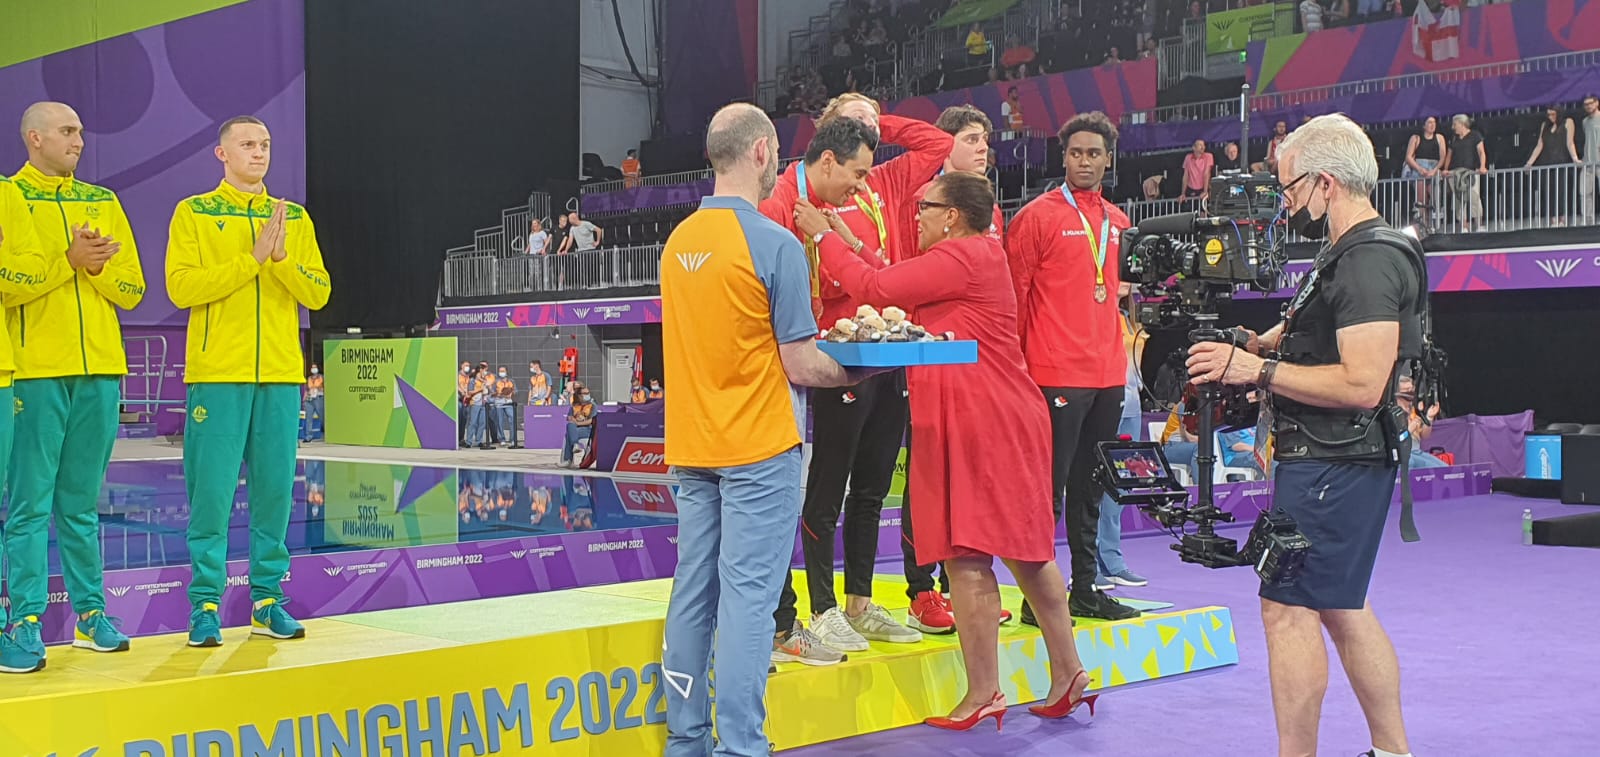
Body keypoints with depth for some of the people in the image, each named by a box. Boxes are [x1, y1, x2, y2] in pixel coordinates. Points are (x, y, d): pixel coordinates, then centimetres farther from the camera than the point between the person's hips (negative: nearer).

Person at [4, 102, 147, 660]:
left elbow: (132, 290, 10)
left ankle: (91, 613, 14)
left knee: (82, 502, 10)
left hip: (100, 369, 4)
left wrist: (95, 263, -7)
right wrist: (69, 259, -16)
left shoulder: (103, 202, 16)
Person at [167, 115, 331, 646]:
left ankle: (268, 598, 13)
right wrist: (252, 259, -14)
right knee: (212, 491, -4)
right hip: (217, 374, -3)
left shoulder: (295, 218, 13)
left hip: (281, 374, 3)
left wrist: (281, 257, -12)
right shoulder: (193, 214, 4)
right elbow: (181, 287, -9)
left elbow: (318, 293, 5)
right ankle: (206, 603, 4)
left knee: (276, 489, 4)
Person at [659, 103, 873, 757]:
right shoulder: (775, 243, -13)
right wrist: (853, 373, 6)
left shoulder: (678, 241, 7)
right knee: (747, 598, -3)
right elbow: (800, 366, -13)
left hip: (691, 447, 7)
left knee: (693, 593, 11)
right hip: (759, 447, -6)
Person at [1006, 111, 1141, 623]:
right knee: (1049, 486, -5)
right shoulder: (1038, 216, -4)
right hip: (1056, 372, -7)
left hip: (1108, 372, 7)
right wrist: (1016, 361, -9)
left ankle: (1086, 588, 21)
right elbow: (1015, 292, -6)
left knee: (1090, 486, 13)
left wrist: (1121, 352, 15)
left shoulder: (1117, 221, 15)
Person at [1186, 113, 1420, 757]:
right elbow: (1317, 340, 25)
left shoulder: (1369, 261, -18)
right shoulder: (1349, 254, 16)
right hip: (1332, 461, 11)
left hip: (1334, 465, -11)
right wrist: (1254, 345, 7)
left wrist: (1258, 370, -22)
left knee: (1287, 607, -7)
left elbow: (1361, 385, -26)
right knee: (1341, 606, 17)